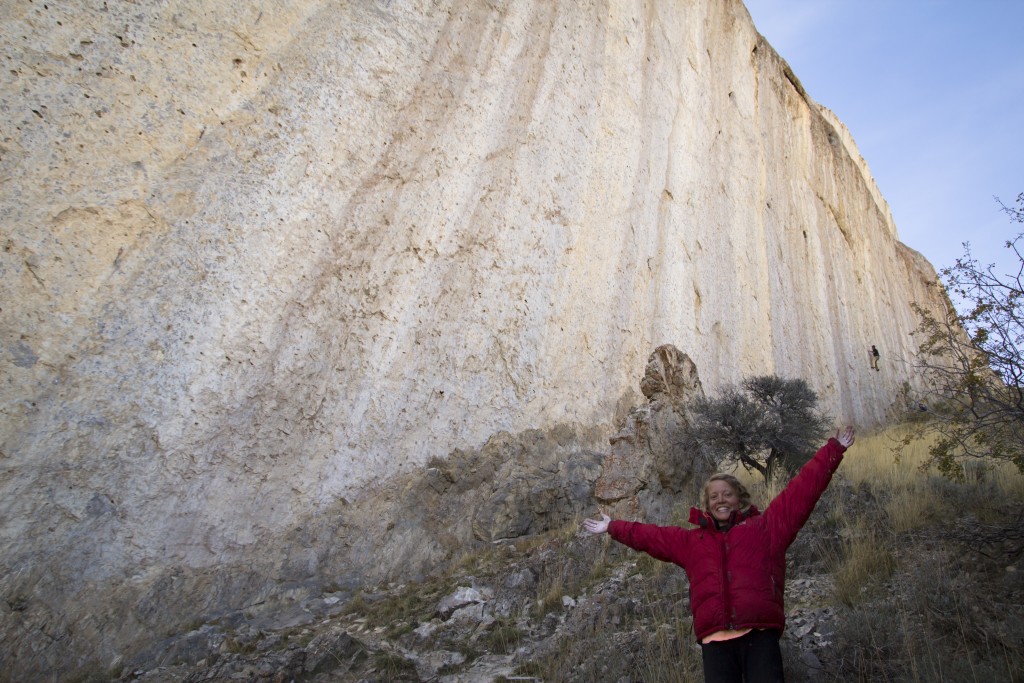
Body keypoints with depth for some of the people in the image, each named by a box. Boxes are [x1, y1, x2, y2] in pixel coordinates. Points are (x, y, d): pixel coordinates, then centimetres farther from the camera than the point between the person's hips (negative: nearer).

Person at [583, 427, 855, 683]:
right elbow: (647, 535, 32)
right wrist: (613, 527, 37)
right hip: (715, 639, 2)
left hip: (759, 634, -2)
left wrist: (833, 449, 14)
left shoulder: (765, 527, 14)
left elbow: (802, 489, 14)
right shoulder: (691, 541, 22)